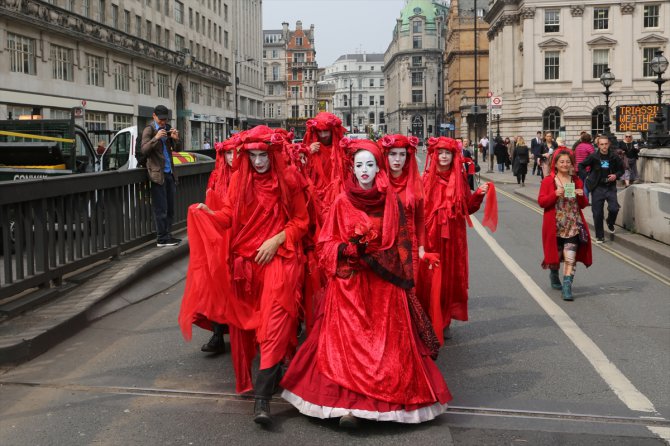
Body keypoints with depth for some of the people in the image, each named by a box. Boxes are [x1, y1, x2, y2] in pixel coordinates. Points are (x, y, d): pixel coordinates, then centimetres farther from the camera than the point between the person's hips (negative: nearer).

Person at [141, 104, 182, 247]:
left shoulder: (167, 129, 14)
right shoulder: (149, 130, -2)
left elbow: (177, 148, 16)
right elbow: (144, 150, -13)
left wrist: (176, 139, -6)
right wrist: (156, 138, -26)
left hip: (169, 173, 7)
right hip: (158, 174, -7)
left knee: (170, 208, 9)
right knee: (161, 209, -6)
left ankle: (166, 235, 17)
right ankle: (162, 239, -3)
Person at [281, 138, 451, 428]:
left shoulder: (391, 201, 4)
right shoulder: (342, 202, 2)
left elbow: (402, 244, 6)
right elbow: (326, 244, 2)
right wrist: (349, 248, -17)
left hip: (384, 284, 1)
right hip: (349, 284, -1)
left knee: (387, 343, 1)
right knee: (347, 341, -5)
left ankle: (387, 398, 10)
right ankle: (348, 403, -3)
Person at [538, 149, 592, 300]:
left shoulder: (577, 181, 8)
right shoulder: (548, 181, -1)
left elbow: (583, 205, 13)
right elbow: (541, 202, -7)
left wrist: (581, 196, -9)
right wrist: (555, 194, -22)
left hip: (573, 225, 1)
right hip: (555, 225, -1)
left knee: (570, 257, -10)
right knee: (556, 254, 13)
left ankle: (567, 287, -11)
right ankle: (554, 276, 41)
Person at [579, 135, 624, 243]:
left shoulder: (613, 156, -3)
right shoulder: (593, 156, -6)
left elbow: (621, 169, 11)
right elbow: (581, 166, 4)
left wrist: (616, 175, -7)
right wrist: (586, 177, -5)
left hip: (610, 187, 1)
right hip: (597, 188, -1)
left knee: (614, 208, -13)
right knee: (597, 213, 1)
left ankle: (610, 224, 21)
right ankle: (599, 236, 14)